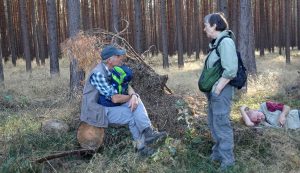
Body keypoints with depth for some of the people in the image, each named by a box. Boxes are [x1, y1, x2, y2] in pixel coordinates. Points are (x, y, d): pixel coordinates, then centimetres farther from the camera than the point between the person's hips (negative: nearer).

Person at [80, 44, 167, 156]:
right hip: (96, 111, -8)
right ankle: (141, 145, 0)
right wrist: (130, 97, -9)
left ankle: (148, 133, -21)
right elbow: (114, 98, -27)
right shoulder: (98, 74, -25)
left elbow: (126, 85, 5)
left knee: (136, 103, -9)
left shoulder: (112, 70, 3)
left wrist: (134, 95, -18)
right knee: (132, 115, -15)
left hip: (107, 105, 9)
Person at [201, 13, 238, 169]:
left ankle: (227, 160, 7)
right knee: (213, 123, 18)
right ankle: (218, 153, 32)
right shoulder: (215, 43, 13)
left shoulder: (226, 42, -16)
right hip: (213, 89, 10)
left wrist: (217, 89, -20)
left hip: (221, 90, -10)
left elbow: (230, 70, -24)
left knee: (222, 124, -3)